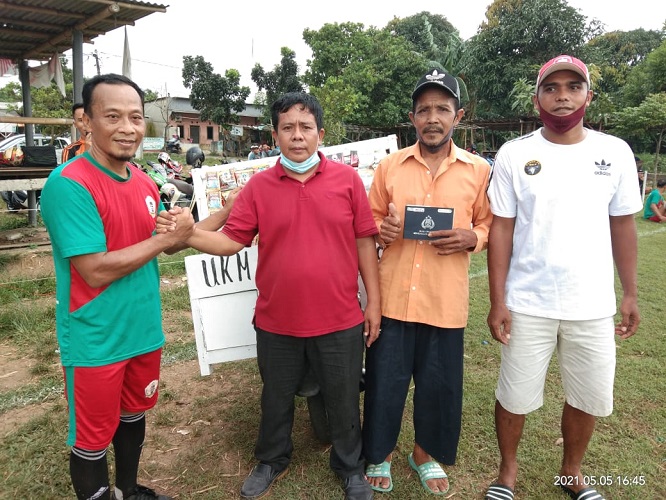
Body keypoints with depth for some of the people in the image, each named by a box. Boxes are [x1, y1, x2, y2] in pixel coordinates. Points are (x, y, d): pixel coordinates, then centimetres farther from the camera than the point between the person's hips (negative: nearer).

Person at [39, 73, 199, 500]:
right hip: (95, 342, -7)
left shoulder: (144, 183, 3)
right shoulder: (69, 185, -21)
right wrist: (167, 238, -19)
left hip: (144, 332, 7)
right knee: (93, 438, 12)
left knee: (134, 416, 25)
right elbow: (95, 271, -25)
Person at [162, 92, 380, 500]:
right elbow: (231, 240, -3)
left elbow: (365, 240, -1)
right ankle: (272, 461, 47)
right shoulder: (259, 186, -2)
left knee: (343, 401, 16)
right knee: (276, 399, 21)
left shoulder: (347, 179, -3)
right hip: (277, 323, 1)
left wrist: (374, 301, -1)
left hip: (340, 321, -1)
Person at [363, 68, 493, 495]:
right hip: (392, 296, 0)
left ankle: (426, 453, 39)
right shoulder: (389, 165, 3)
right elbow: (371, 220, 11)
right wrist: (381, 230, -11)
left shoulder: (479, 170, 2)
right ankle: (380, 454, 35)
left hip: (445, 300, 0)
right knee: (384, 379, 10)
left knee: (440, 384, 13)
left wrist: (471, 237, -12)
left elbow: (488, 225, 9)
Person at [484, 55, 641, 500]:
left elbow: (623, 226, 8)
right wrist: (498, 301, -8)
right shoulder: (514, 154, -4)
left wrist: (630, 294, 6)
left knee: (590, 398, 16)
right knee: (515, 397, 9)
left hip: (593, 305, 2)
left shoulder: (616, 153, 1)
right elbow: (501, 230, -4)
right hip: (528, 304, -2)